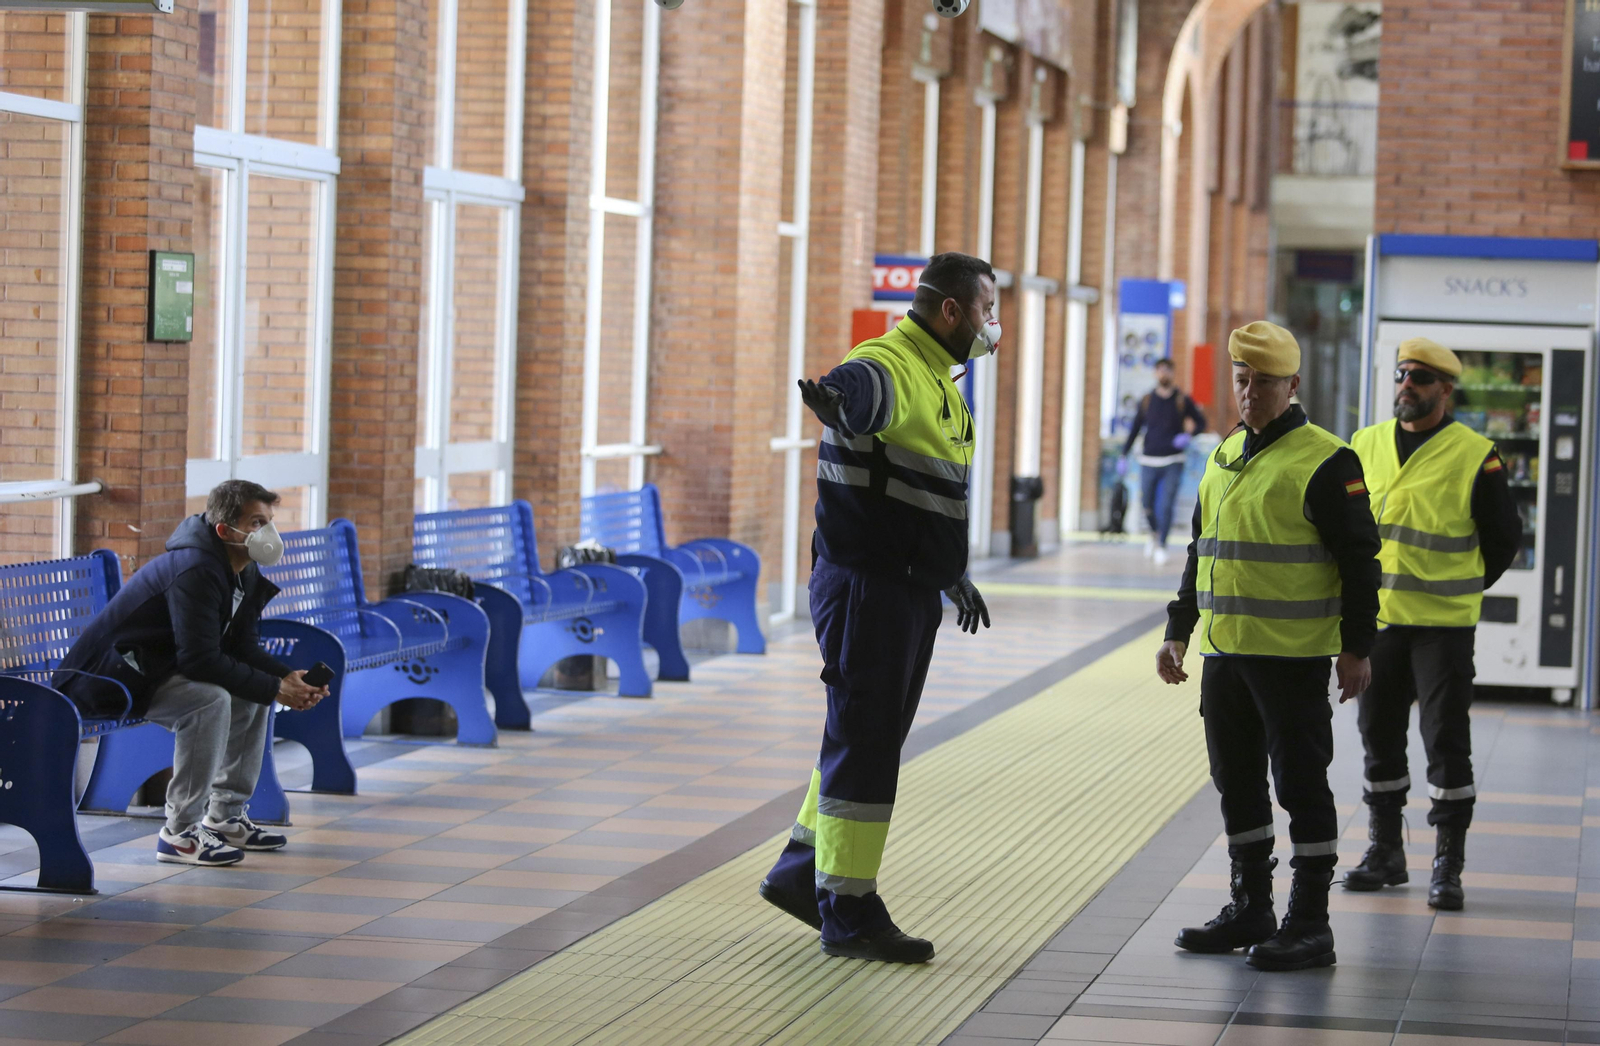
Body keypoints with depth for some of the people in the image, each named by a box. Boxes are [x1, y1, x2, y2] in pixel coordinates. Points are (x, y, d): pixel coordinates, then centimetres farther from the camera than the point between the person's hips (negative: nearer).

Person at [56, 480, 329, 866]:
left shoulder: (244, 573, 6)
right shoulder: (195, 571, -26)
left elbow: (242, 647, 9)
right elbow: (200, 660, -30)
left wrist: (288, 677, -10)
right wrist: (275, 689, -25)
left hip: (157, 666, 11)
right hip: (106, 675, -11)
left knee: (253, 694, 7)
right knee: (211, 698, -31)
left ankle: (225, 816, 13)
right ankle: (180, 833, -23)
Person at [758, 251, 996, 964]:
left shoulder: (937, 382, 18)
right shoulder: (887, 369, -16)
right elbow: (854, 392, -42)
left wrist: (955, 576, 39)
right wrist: (834, 402, -67)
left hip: (911, 591, 10)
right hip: (867, 585, -10)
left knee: (874, 741, 18)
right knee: (865, 744, -5)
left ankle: (800, 872, 31)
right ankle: (849, 914, 1)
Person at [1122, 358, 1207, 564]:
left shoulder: (1182, 401, 0)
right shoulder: (1147, 400, 5)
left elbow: (1201, 422, 9)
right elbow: (1136, 428, 9)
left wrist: (1189, 435, -12)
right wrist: (1124, 454, 4)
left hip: (1173, 462, -2)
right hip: (1149, 461, 2)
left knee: (1166, 505, -9)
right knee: (1148, 506, 3)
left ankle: (1162, 546, 0)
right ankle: (1154, 534, 31)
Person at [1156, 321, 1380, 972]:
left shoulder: (1326, 463, -9)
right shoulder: (1224, 457, 14)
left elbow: (1359, 559, -9)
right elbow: (1201, 551, 22)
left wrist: (1356, 648, -13)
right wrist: (1178, 631, 18)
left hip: (1293, 657, -7)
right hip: (1225, 651, 7)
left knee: (1300, 783, -3)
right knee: (1237, 781, 12)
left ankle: (1309, 925, 2)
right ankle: (1251, 910, 23)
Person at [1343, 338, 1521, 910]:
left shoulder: (1475, 456, -5)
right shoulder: (1366, 446, 7)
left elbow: (1504, 536, 4)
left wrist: (1465, 586, 7)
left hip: (1444, 622, -4)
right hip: (1376, 620, 4)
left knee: (1447, 741, -4)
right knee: (1379, 736, 10)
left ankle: (1448, 867, 2)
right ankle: (1385, 852, 21)